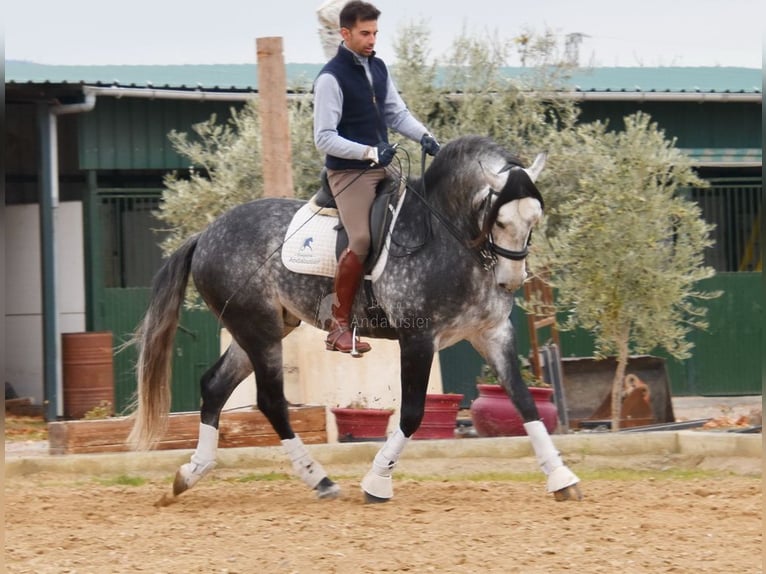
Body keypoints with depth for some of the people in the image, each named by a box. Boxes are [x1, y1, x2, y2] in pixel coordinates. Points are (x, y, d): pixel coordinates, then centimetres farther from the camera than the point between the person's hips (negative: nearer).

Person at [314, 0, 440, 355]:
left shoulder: (377, 68, 11)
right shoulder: (331, 78, -13)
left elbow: (396, 112, 17)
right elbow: (324, 138, -16)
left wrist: (423, 136, -2)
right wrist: (369, 153, -25)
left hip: (382, 167, 8)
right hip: (348, 171, -8)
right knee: (361, 241, -21)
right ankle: (339, 328, -14)